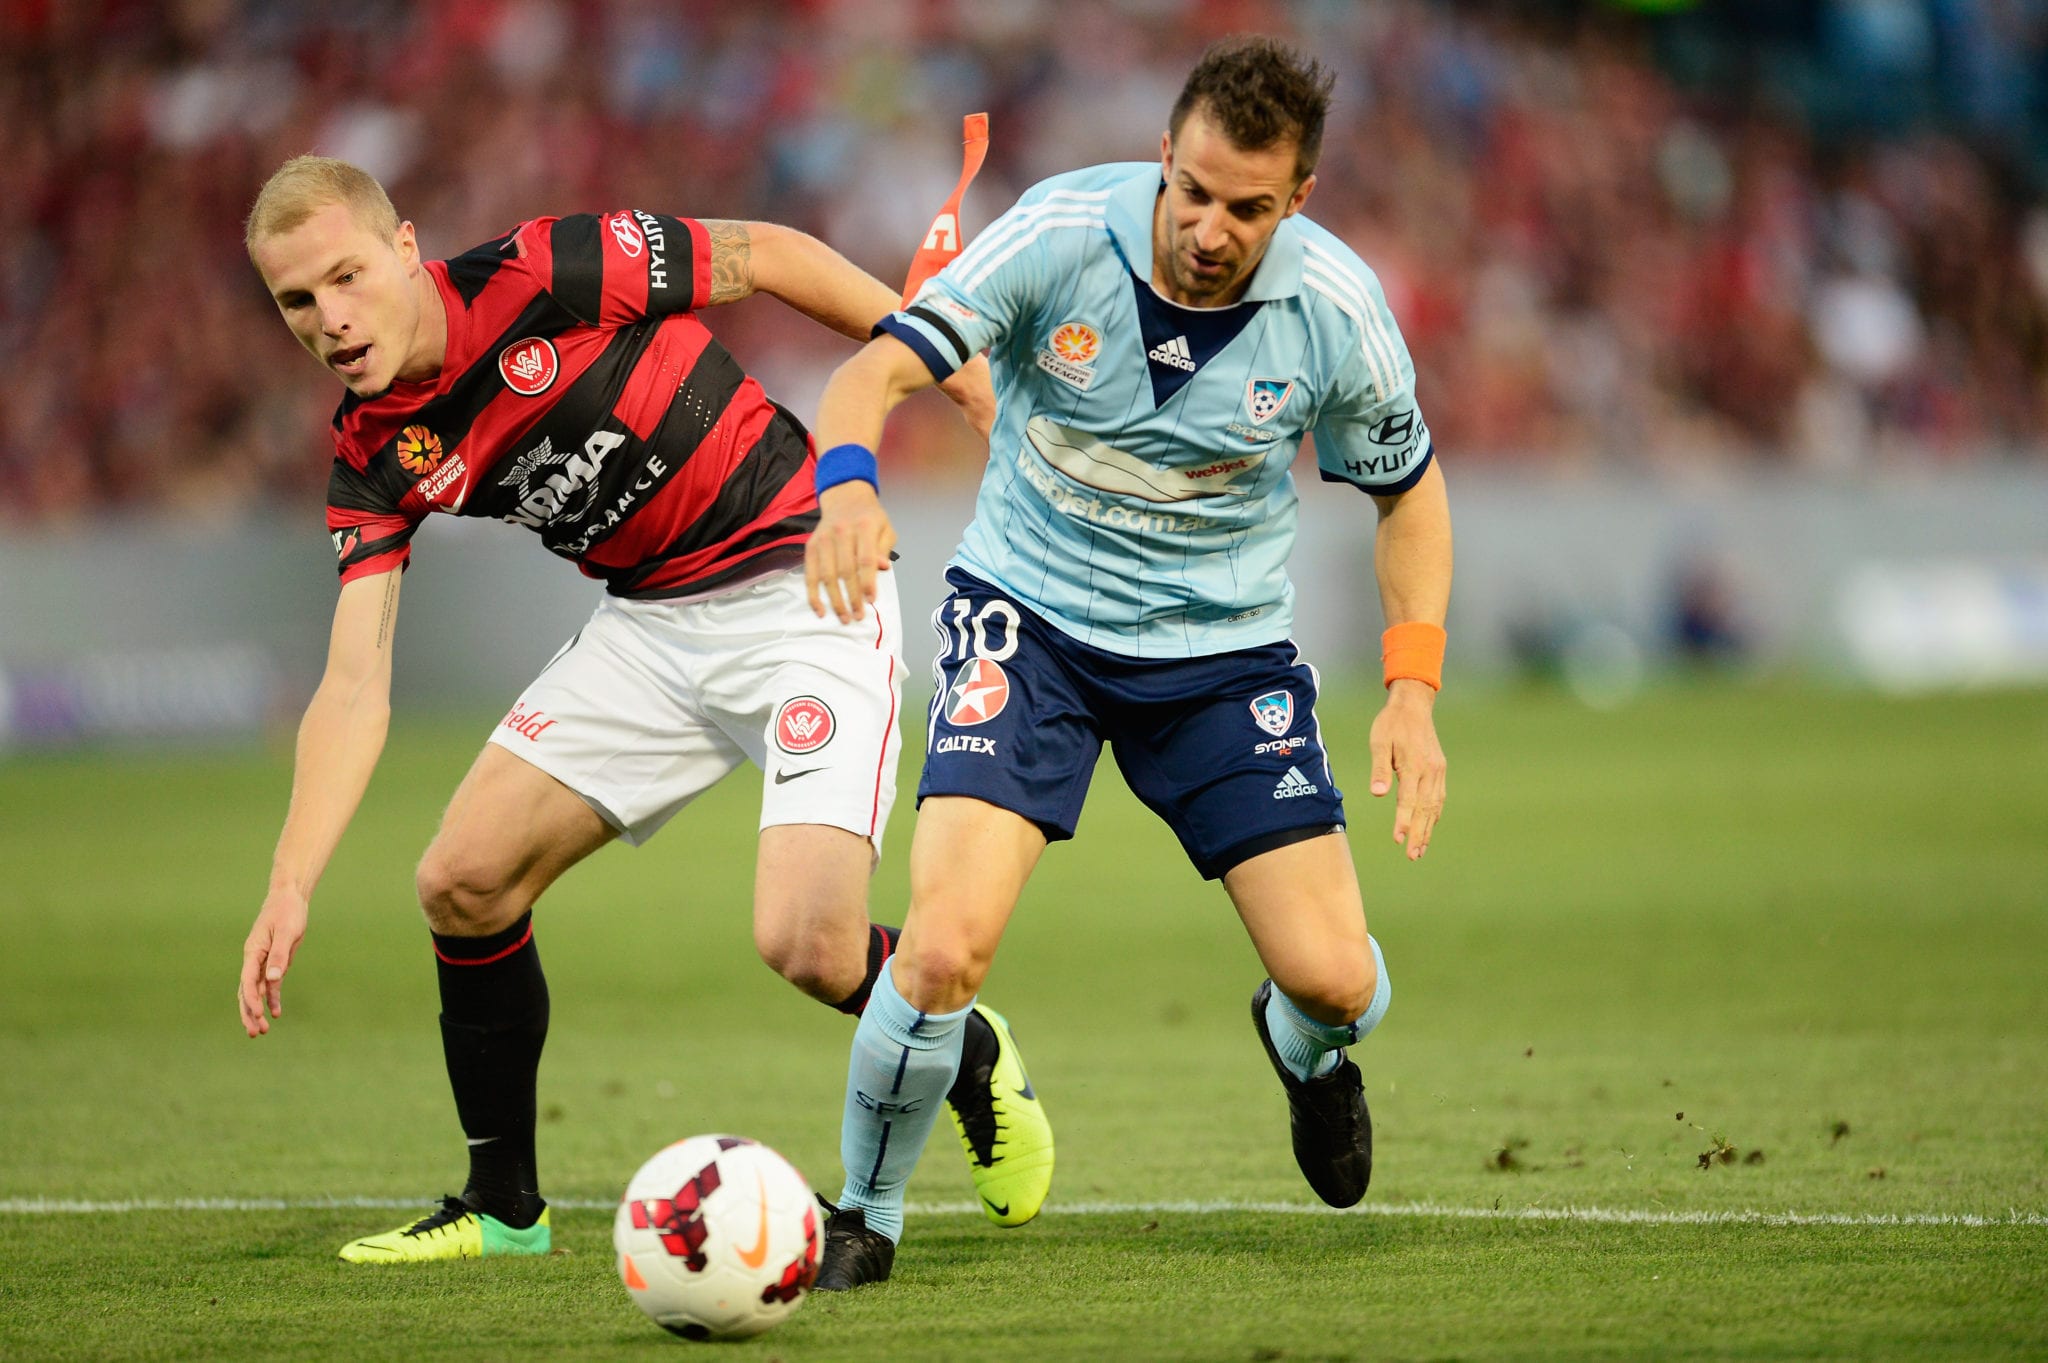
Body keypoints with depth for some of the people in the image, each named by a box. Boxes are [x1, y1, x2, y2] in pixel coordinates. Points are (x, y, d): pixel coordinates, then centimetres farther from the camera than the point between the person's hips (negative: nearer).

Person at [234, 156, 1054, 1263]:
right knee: (464, 881, -2)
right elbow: (354, 684, -5)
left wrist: (964, 378, -4)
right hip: (649, 622, 6)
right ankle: (502, 1208, 16)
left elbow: (769, 255, -9)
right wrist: (290, 890, -17)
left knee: (808, 945, -20)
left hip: (803, 586, -6)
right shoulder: (376, 459, -3)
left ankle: (970, 1057, 14)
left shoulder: (544, 275, -21)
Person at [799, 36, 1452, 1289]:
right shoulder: (1063, 236, -21)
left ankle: (1307, 1050, 35)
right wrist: (849, 482, -49)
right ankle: (867, 1214, 3)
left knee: (1335, 979, -6)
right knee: (948, 946, -22)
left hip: (1225, 644, 2)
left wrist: (1414, 690, -7)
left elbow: (1409, 489, 3)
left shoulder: (1338, 311, -14)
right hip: (1030, 618, -2)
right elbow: (879, 369, -27)